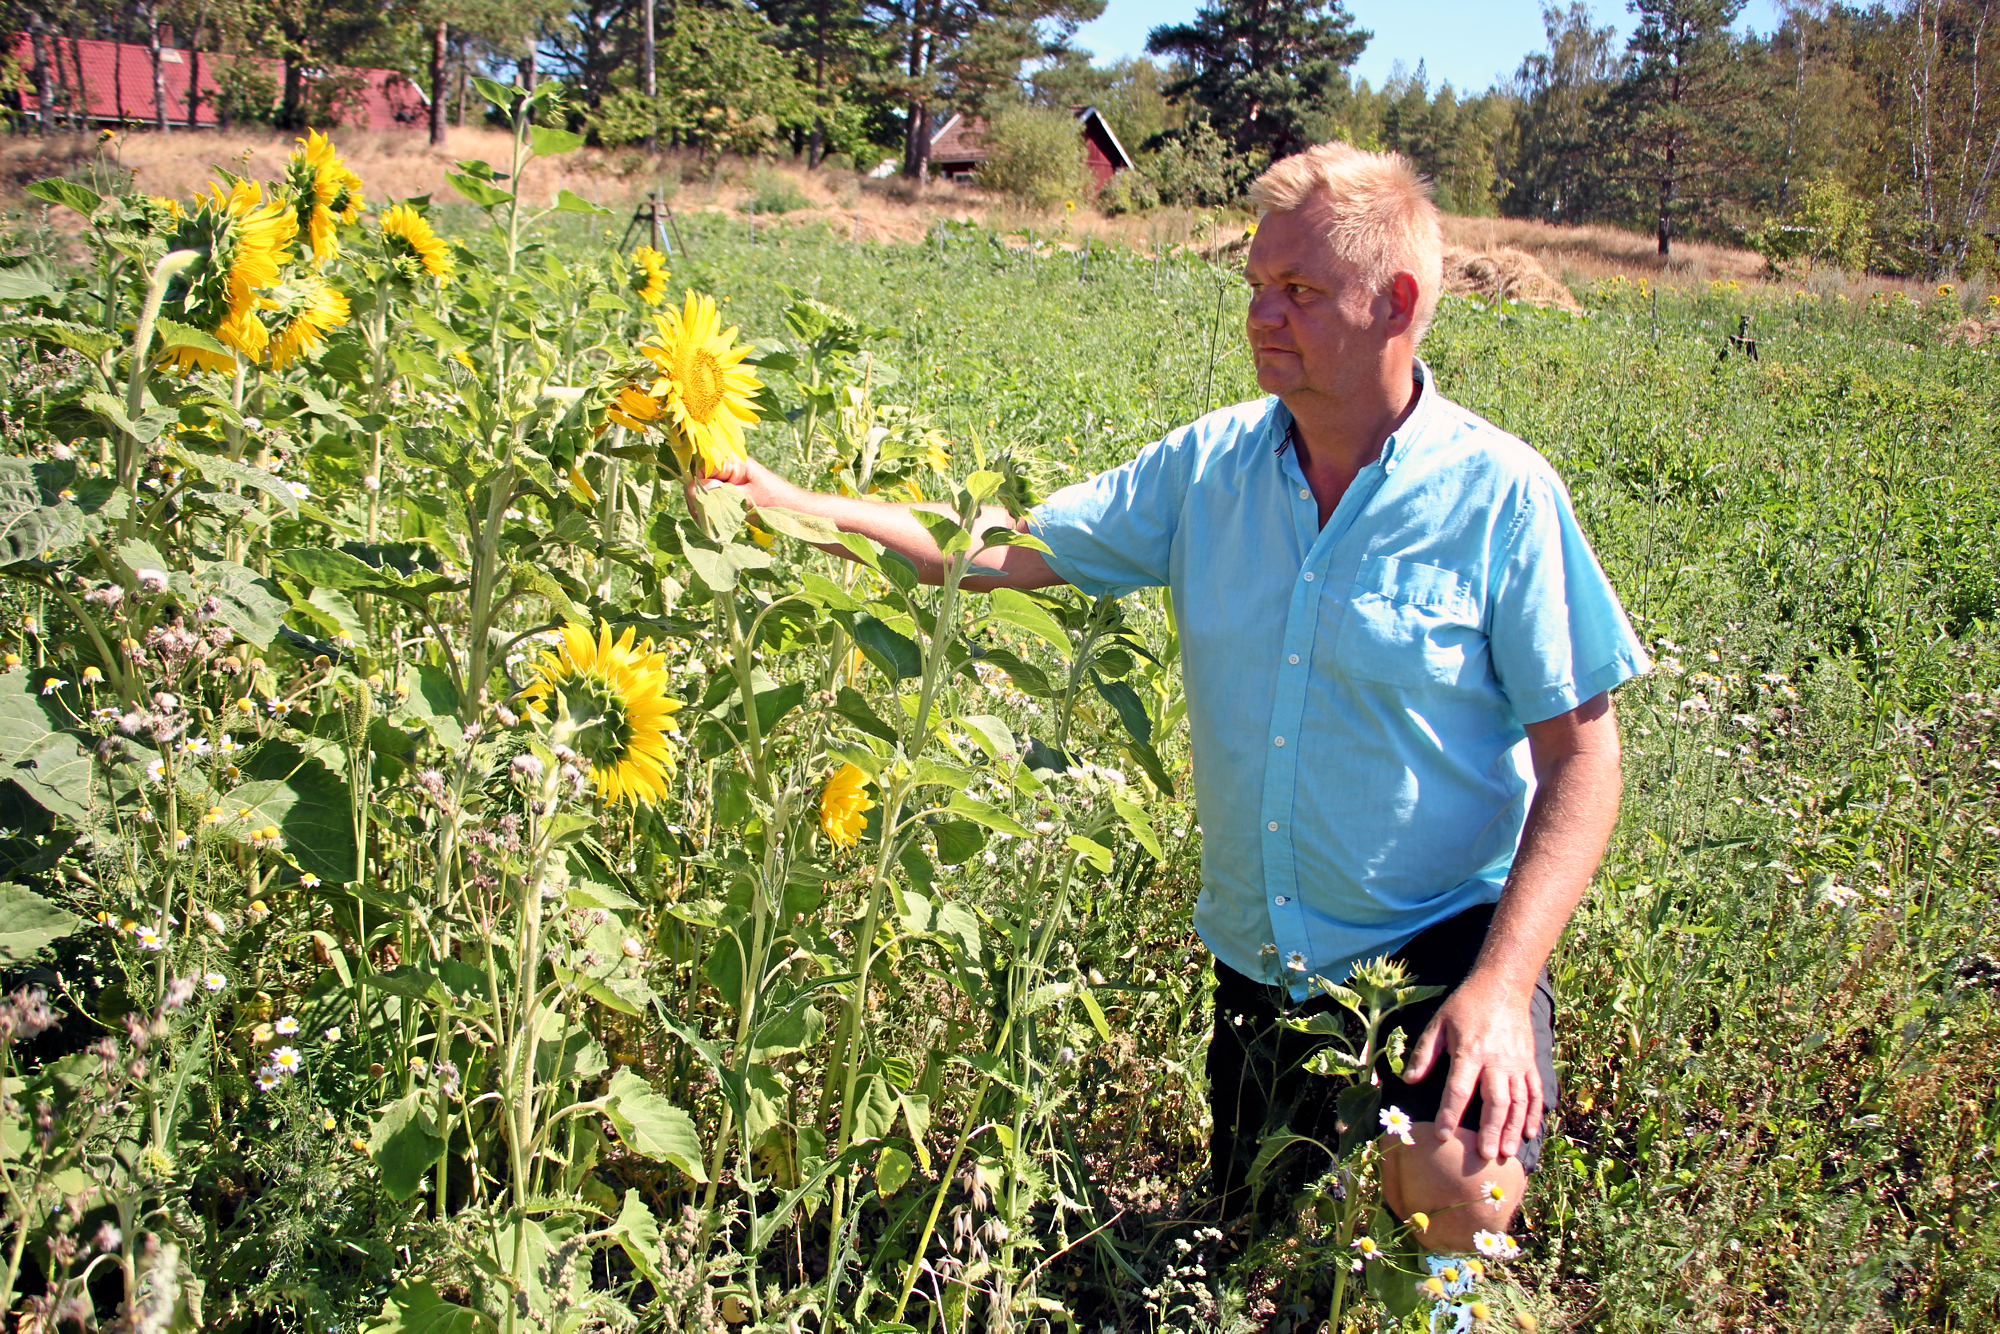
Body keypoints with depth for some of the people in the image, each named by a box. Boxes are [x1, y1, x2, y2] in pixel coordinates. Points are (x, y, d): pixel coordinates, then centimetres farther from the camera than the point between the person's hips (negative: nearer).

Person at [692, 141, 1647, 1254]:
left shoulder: (1500, 496, -14)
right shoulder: (1210, 466, -1)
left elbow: (1582, 755, -12)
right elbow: (1010, 546, 1)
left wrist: (1503, 985, -22)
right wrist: (798, 507, -8)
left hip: (1440, 940, -4)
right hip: (1259, 958, 5)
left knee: (1456, 1193, -28)